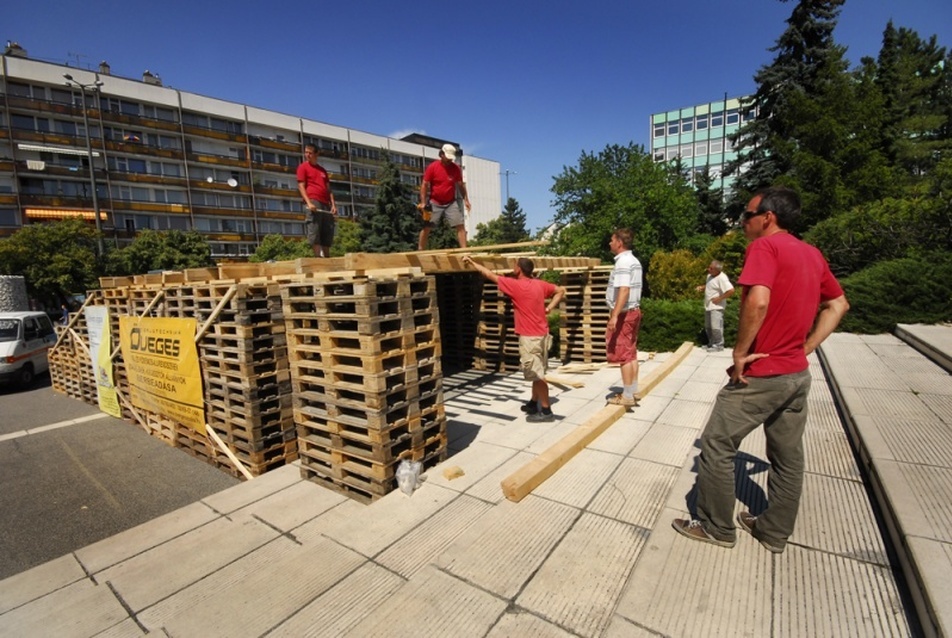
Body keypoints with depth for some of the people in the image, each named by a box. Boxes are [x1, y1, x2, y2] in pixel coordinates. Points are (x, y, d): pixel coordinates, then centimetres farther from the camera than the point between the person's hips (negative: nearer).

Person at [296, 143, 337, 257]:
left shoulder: (322, 170, 24)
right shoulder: (303, 167, 8)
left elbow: (328, 189, 20)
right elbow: (301, 186, -2)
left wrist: (333, 204, 6)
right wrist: (308, 202, -17)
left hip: (325, 203, 6)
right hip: (313, 201, -6)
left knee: (328, 233, 4)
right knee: (314, 232, -12)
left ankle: (327, 258, 9)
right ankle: (319, 257, -15)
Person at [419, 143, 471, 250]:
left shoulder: (456, 168, 0)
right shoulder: (432, 167, -8)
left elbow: (461, 185, 9)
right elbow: (424, 185, -7)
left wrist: (466, 200, 2)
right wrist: (423, 202, -14)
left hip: (451, 203, 2)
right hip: (434, 203, -2)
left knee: (460, 225, -9)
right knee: (426, 227, 1)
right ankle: (421, 251, 14)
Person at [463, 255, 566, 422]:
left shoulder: (516, 285, -14)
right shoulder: (540, 284, 7)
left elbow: (490, 275, -7)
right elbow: (560, 291, 18)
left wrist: (471, 262, 4)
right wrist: (549, 308, 10)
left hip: (530, 337, -8)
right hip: (542, 334, 8)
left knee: (537, 374, -2)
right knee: (537, 372, 17)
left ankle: (546, 411, 4)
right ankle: (534, 403, 29)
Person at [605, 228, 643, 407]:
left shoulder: (623, 262, -17)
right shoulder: (634, 261, 14)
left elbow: (624, 291, -27)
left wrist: (614, 315, -30)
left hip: (624, 313, -10)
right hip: (633, 311, 10)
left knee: (623, 354, -4)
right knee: (631, 353, 14)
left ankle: (627, 396, 1)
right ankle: (633, 391, 21)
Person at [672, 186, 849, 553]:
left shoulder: (764, 246, -14)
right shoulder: (813, 254, 11)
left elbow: (758, 301, -30)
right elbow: (838, 305, 18)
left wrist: (740, 352, -20)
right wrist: (805, 348, 12)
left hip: (761, 374, -8)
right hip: (797, 374, 9)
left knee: (716, 447, 5)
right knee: (788, 456, 17)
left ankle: (715, 527, 19)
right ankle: (775, 532, 32)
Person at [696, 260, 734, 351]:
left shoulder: (722, 278, -20)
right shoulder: (710, 275, 8)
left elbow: (731, 290, -28)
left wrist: (720, 298, -21)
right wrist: (702, 287, 7)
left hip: (716, 307, -9)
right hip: (708, 305, 10)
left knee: (716, 327, -7)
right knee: (708, 327, 16)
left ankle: (718, 345, 5)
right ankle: (711, 344, 28)